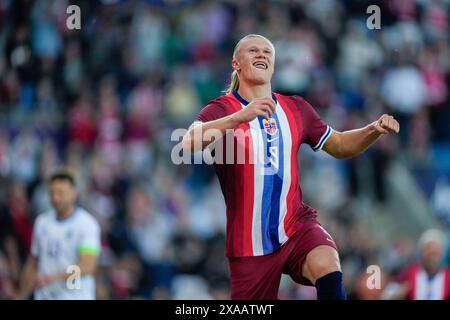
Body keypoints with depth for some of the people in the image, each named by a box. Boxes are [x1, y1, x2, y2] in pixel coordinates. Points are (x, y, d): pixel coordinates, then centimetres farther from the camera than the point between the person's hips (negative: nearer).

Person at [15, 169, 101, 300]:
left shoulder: (87, 224, -7)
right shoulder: (42, 222, 11)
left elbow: (87, 267, -18)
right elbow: (32, 265, 19)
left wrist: (55, 277, -30)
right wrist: (20, 297, 17)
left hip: (77, 296, -5)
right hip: (44, 296, 5)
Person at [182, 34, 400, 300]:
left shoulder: (296, 109, 10)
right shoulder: (222, 110, -5)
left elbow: (339, 145, 22)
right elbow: (189, 143, -26)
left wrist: (375, 130, 1)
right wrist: (239, 117, -41)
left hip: (297, 226, 2)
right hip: (250, 245, -2)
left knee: (328, 270, -30)